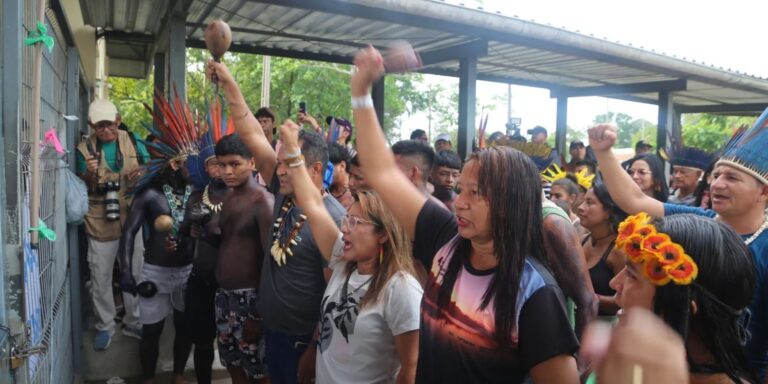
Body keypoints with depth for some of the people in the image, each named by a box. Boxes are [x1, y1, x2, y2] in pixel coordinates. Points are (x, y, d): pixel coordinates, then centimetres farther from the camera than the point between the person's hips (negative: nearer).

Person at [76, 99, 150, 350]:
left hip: (132, 218, 2)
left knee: (134, 273, 12)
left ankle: (133, 322, 29)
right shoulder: (84, 149, -3)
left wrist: (142, 174, -15)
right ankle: (105, 326, 25)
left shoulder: (133, 142, 0)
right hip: (100, 222, -1)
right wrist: (90, 174, -24)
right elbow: (82, 189, -4)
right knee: (100, 277, 7)